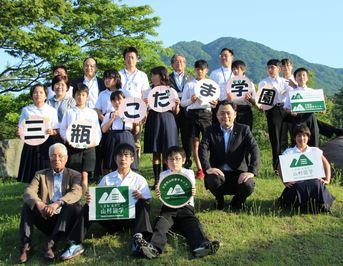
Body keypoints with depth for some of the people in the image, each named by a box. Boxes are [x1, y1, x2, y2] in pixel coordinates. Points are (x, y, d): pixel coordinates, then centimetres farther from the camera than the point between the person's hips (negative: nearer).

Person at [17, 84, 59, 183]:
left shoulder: (52, 111, 6)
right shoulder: (26, 110, 9)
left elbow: (57, 130, 5)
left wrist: (52, 132, -16)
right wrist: (19, 132, -11)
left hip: (46, 144, -1)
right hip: (30, 144, 1)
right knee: (30, 174, 1)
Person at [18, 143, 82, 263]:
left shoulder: (74, 175, 6)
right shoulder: (40, 174, 12)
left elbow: (76, 193, -15)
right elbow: (28, 192, -6)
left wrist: (58, 203, -34)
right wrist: (38, 203, -30)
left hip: (64, 220, -1)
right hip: (45, 218, 2)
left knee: (74, 206, -30)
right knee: (27, 205, -20)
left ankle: (51, 244, -32)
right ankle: (26, 245, -23)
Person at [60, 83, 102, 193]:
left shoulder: (92, 113, 11)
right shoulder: (69, 112, 10)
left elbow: (98, 131, 8)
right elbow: (62, 129, 7)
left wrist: (94, 141, -10)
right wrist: (68, 139, -10)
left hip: (88, 146, 0)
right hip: (73, 146, 0)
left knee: (84, 174, -4)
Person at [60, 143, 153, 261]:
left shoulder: (139, 179, 4)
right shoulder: (107, 179, 10)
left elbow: (148, 201, -2)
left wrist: (141, 197, -25)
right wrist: (91, 200, -16)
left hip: (130, 218, -2)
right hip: (111, 217, 2)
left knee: (142, 203, -27)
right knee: (88, 207, -18)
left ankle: (138, 239, -42)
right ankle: (75, 244, -26)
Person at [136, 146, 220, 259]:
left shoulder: (189, 173, 10)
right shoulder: (163, 175, 12)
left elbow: (190, 196, 2)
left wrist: (192, 193, -25)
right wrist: (159, 194, -23)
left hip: (185, 206, 0)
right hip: (168, 207, 1)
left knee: (193, 223, -28)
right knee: (161, 222, -27)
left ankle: (201, 246, -51)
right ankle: (154, 247, -50)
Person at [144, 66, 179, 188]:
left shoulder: (171, 91, 6)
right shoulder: (149, 91, 10)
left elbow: (176, 112, 7)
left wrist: (177, 104, -12)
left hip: (167, 121, -1)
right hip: (153, 121, 1)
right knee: (155, 152, 2)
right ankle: (156, 180, 8)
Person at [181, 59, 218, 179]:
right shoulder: (189, 85, 9)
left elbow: (213, 103, 12)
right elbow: (182, 103, 7)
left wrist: (214, 104, -12)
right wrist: (191, 100, -12)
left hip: (206, 112, 0)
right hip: (193, 113, 0)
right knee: (195, 143, 0)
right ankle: (200, 170, 7)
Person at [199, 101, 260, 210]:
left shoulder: (244, 130, 5)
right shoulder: (211, 131, 7)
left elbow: (254, 150, -7)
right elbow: (203, 149, -8)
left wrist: (251, 171, -23)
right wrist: (207, 168, -26)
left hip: (238, 173, 0)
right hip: (218, 172, 0)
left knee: (248, 186, -30)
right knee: (213, 180, -33)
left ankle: (237, 201, 9)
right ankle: (219, 200, 5)